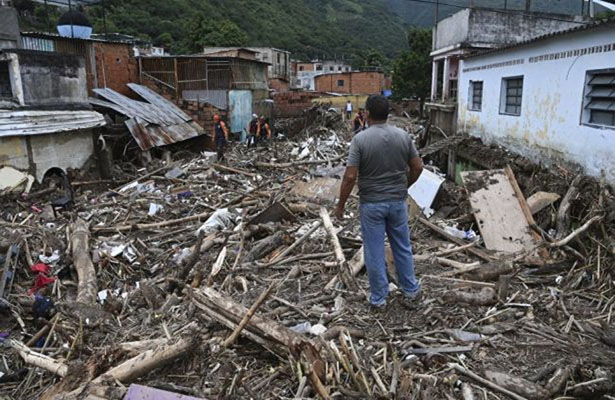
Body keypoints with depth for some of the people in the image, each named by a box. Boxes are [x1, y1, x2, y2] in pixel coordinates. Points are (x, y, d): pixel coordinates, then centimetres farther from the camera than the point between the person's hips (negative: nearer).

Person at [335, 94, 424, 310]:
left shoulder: (360, 139, -15)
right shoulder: (403, 135, -3)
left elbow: (350, 176, -17)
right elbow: (417, 167, 2)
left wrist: (340, 205, -6)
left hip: (371, 204, -3)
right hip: (398, 202, 4)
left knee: (374, 252, 8)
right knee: (403, 248, 17)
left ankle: (379, 298, 20)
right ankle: (411, 292, 28)